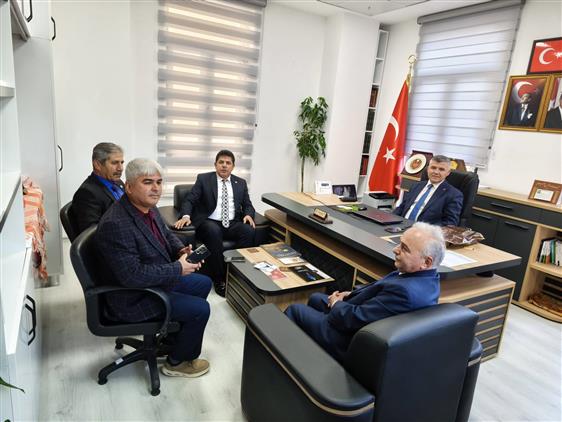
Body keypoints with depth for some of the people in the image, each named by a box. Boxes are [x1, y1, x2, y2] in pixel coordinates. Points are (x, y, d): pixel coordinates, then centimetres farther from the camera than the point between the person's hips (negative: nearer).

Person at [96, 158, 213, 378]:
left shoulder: (148, 207, -3)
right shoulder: (115, 224, -31)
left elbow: (166, 234, 14)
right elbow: (132, 275, -32)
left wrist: (181, 250, -7)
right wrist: (178, 269, -26)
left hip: (158, 280, 10)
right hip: (133, 298, -9)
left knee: (204, 283, 17)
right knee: (200, 309, -10)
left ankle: (175, 335, 34)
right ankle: (177, 362, 16)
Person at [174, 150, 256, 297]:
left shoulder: (240, 183, 15)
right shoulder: (203, 179, 6)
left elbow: (248, 205, 15)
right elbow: (189, 200, 0)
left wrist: (248, 214, -9)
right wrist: (186, 216, -21)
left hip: (232, 223, 3)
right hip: (210, 222, -2)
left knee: (249, 230, -29)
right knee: (214, 231, -37)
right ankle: (218, 279, -25)